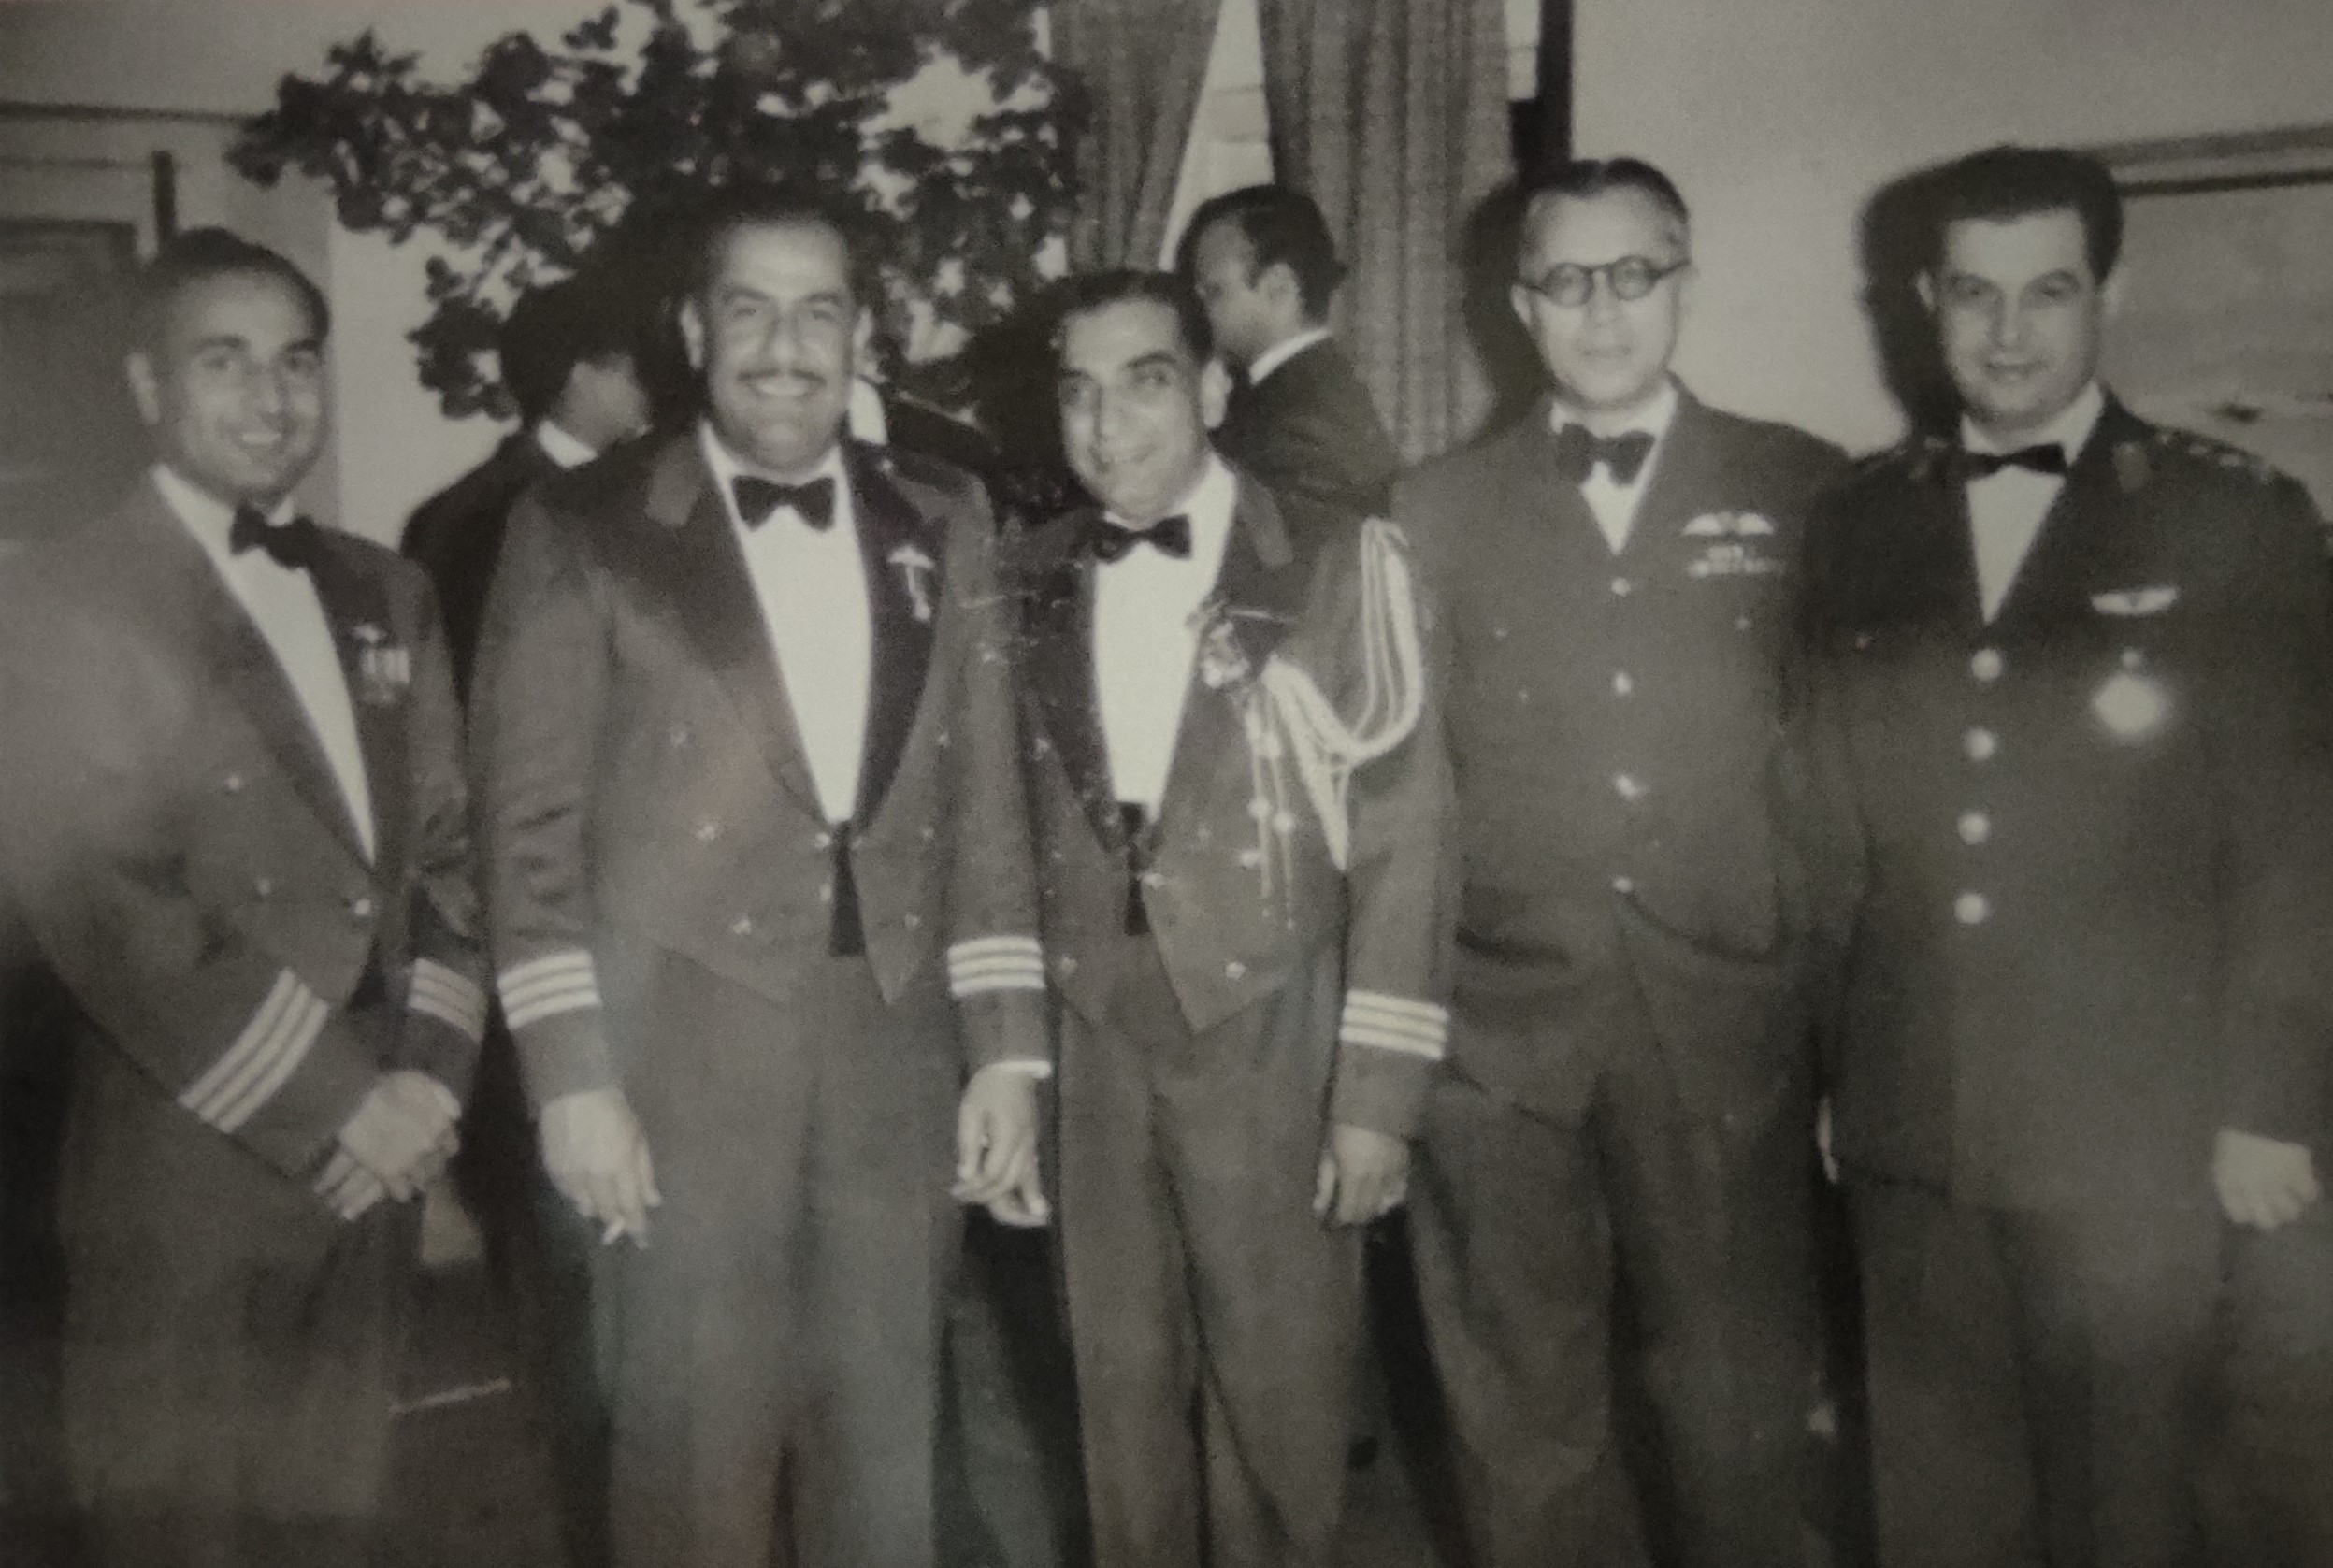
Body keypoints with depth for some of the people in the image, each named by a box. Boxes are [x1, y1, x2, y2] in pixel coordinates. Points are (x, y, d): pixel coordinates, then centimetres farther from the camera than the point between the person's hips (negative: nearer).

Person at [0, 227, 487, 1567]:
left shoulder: (387, 594, 12)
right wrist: (327, 1107, -15)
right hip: (191, 1170, -5)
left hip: (375, 1152, 5)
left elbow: (448, 846, 9)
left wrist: (428, 1070, -6)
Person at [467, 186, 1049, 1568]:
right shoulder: (583, 529, -1)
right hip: (683, 1054, -3)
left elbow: (987, 805, 7)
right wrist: (571, 1075, -9)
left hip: (897, 1043, 3)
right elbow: (533, 822, -3)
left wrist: (1007, 1049, 2)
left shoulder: (944, 520, 9)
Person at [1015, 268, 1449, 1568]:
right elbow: (1021, 819, 8)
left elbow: (1400, 836, -7)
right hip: (1092, 1045, 3)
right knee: (1123, 1385, 14)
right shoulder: (1036, 583, 5)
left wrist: (1379, 1093, -10)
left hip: (1271, 1041, -3)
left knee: (1278, 1386, 8)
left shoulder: (1337, 566, -6)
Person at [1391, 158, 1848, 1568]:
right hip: (1498, 1028, 1)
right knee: (1522, 1411, 11)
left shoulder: (1804, 490, 5)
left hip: (1729, 1022, 0)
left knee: (1741, 1402, 9)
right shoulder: (1436, 512, 7)